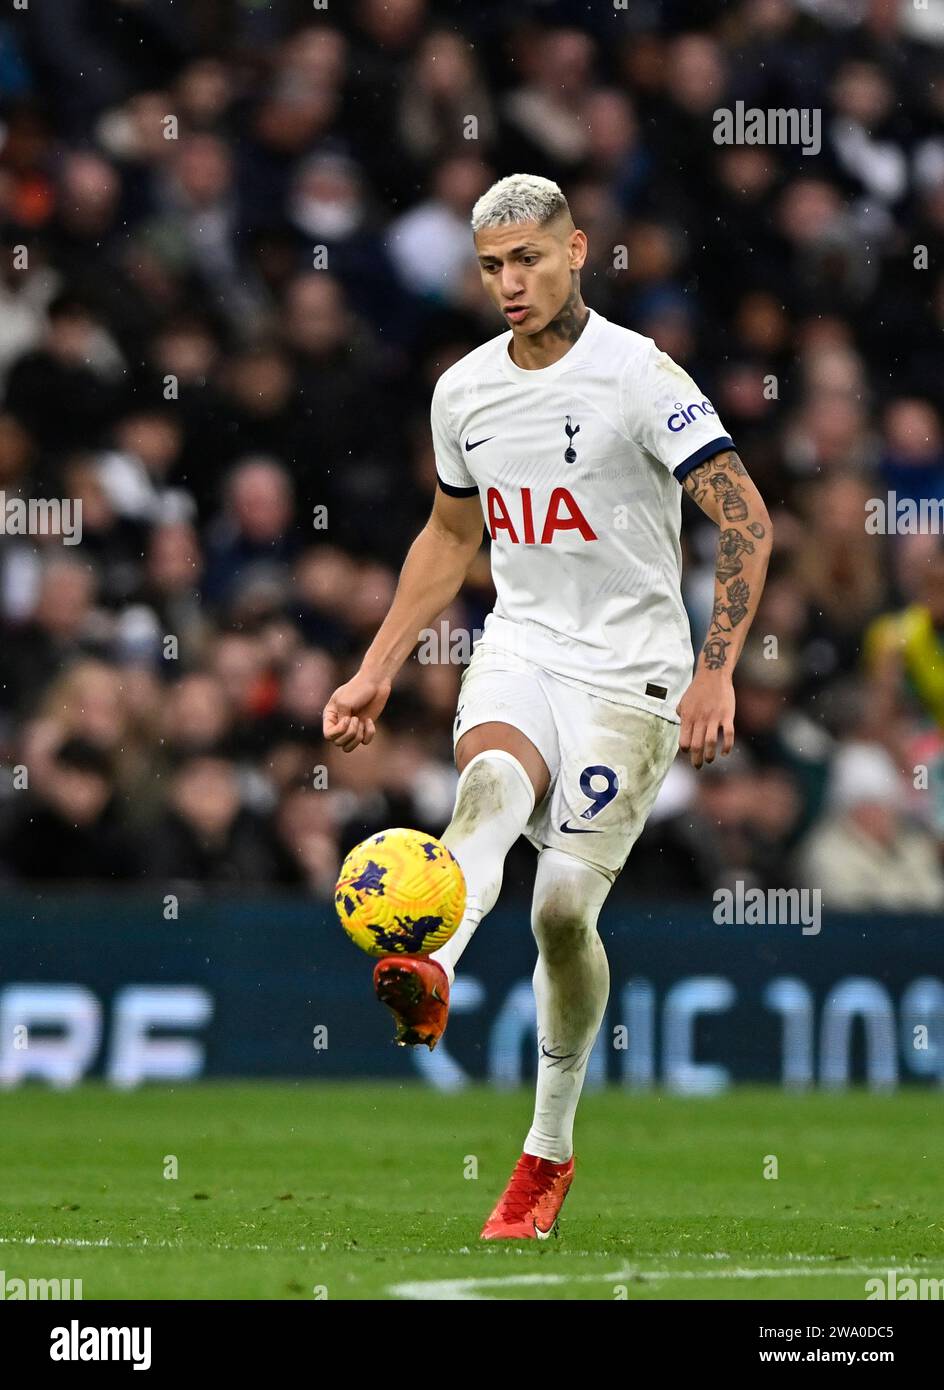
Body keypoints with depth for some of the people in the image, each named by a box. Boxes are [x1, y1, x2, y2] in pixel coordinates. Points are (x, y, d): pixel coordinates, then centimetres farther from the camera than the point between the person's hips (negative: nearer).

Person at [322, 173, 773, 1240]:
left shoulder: (640, 375, -11)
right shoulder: (464, 390, 7)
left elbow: (746, 523, -13)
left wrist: (715, 673, -22)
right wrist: (377, 670, 19)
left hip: (630, 672, -4)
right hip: (518, 647, 4)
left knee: (563, 906, -8)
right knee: (491, 782, -31)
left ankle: (550, 1148, 11)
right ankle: (430, 973, -60)